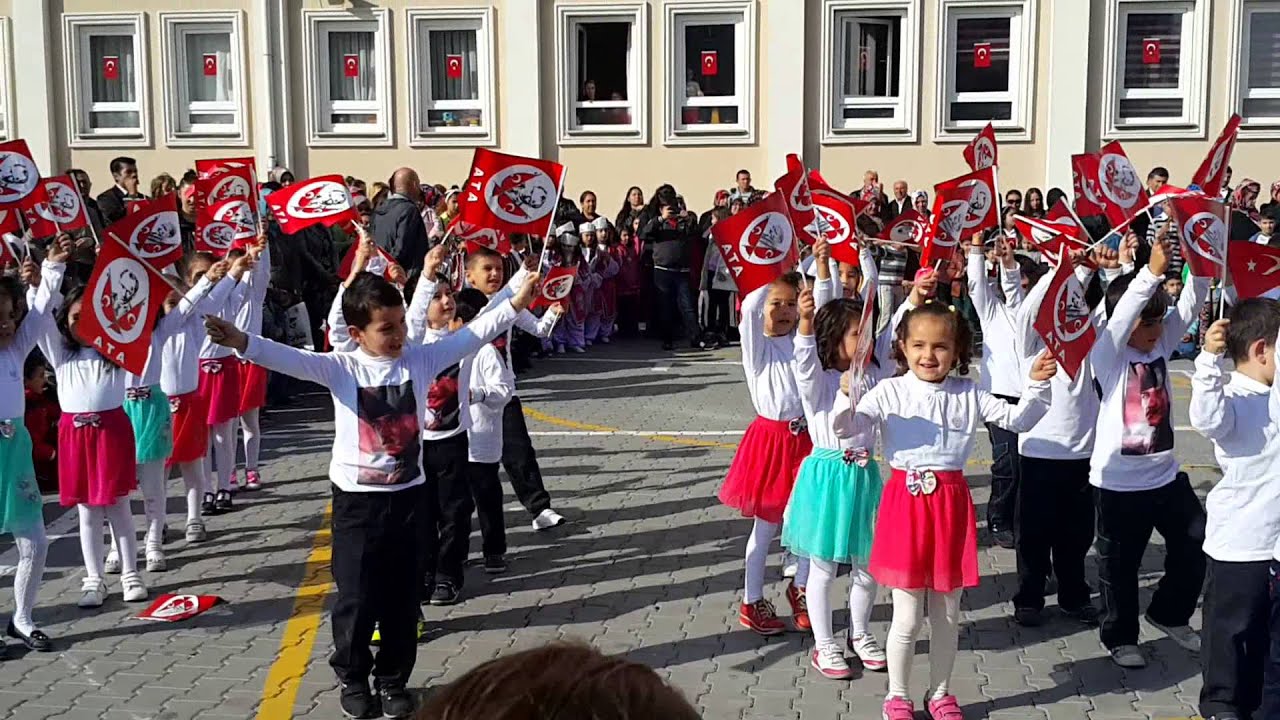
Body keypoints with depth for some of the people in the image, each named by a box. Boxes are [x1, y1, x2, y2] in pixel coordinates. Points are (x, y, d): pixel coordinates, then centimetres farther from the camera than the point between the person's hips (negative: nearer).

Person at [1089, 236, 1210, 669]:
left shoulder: (1162, 344, 3)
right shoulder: (1106, 355, -13)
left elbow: (1190, 305, -6)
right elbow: (1120, 317, -30)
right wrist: (1152, 272, -41)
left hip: (1165, 473, 6)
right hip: (1119, 481, -5)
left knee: (1195, 545, 11)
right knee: (1120, 566, 7)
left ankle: (1170, 613, 33)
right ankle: (1120, 636, 24)